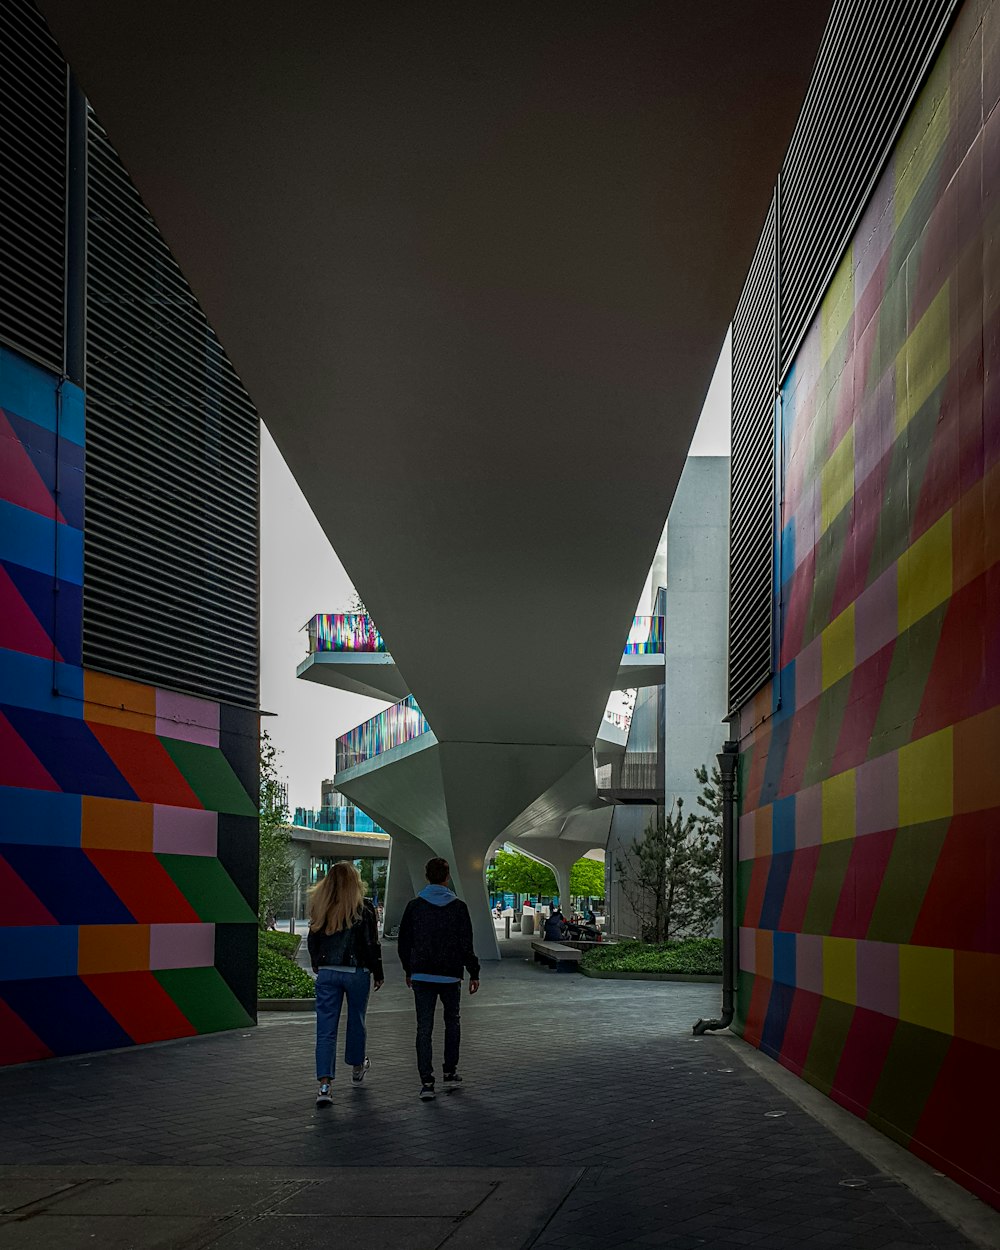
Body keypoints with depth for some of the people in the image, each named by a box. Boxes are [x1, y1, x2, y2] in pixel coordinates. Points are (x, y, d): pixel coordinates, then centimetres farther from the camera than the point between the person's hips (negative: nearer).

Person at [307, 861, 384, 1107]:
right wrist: (378, 974, 2)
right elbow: (371, 944, -7)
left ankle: (324, 1084, -11)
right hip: (356, 973, -2)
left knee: (325, 1029, -1)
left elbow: (313, 941, 8)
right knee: (356, 1020, 20)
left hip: (326, 973, 2)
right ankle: (357, 1066, 40)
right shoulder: (363, 907, -8)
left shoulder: (320, 907, 2)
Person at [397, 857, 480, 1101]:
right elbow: (466, 944, -6)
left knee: (424, 1028, 1)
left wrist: (408, 971, 17)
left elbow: (403, 943, 4)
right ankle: (450, 1072, 22)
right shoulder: (458, 907, -4)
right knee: (452, 1022, 20)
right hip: (450, 976, -1)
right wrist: (474, 973, 2)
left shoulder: (414, 906, 0)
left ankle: (426, 1082, -5)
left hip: (421, 976, 1)